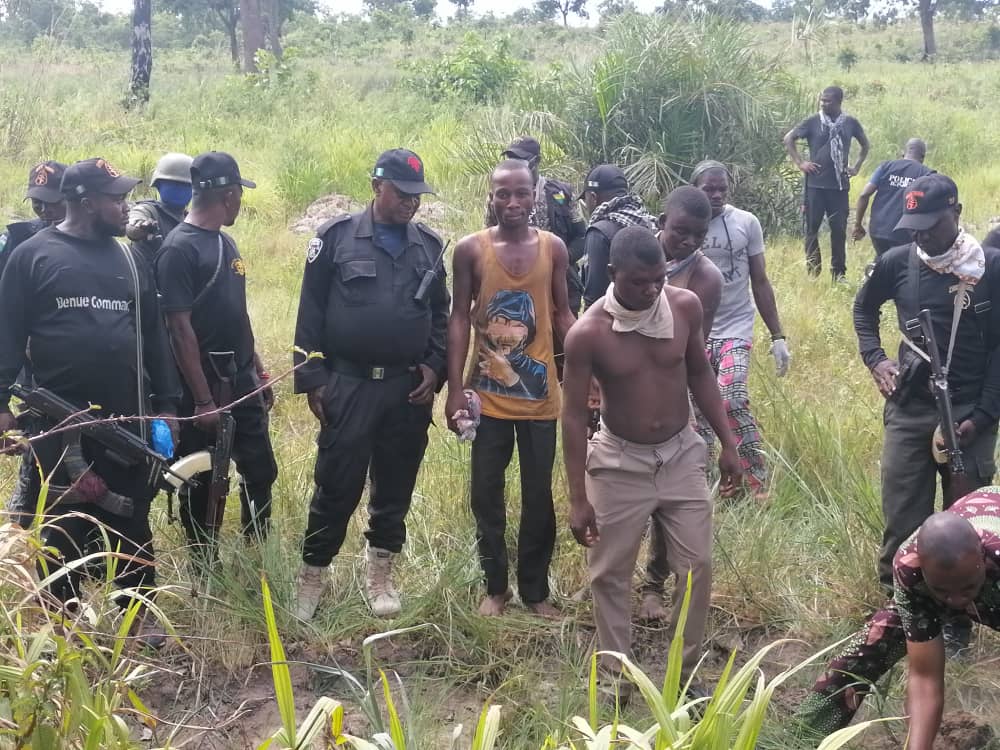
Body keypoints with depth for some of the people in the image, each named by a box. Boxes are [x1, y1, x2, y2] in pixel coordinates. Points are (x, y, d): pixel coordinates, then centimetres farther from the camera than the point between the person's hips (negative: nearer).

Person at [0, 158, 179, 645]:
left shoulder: (127, 258, 9)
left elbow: (153, 334, 12)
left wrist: (166, 403, 9)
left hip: (126, 417, 3)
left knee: (131, 518, 9)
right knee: (64, 523, 8)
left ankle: (141, 614, 20)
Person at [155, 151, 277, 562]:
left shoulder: (225, 242, 11)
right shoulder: (179, 248, -15)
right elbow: (179, 328, -19)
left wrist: (259, 372, 17)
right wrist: (203, 400, -21)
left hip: (241, 383, 8)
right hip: (204, 389, -8)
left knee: (261, 472, 13)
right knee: (203, 485, 3)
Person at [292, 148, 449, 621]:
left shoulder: (429, 246, 9)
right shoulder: (336, 237, -3)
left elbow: (440, 314, 16)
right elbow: (311, 313, -2)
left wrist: (435, 367, 3)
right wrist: (312, 379, -6)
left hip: (409, 389, 4)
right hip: (348, 386, -3)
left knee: (395, 489, 11)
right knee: (336, 488, 0)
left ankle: (380, 574, 27)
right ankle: (312, 577, 14)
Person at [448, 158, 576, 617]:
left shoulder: (553, 248, -1)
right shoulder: (470, 249, -5)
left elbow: (562, 314, 6)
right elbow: (460, 319, -2)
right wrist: (455, 389, -7)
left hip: (539, 394, 1)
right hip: (489, 395, -1)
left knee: (539, 497, 9)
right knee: (487, 496, 8)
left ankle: (535, 589, 22)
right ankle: (495, 588, 23)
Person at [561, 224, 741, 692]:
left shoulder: (685, 306, -10)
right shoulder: (588, 333, -20)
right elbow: (574, 416, -14)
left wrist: (727, 443, 7)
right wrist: (578, 499, -14)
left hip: (682, 456, 3)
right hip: (620, 465, -3)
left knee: (696, 567, 6)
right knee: (610, 575, 7)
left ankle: (686, 671, 23)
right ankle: (616, 678, 24)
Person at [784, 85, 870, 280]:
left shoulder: (850, 123, 4)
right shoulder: (813, 122, -1)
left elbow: (865, 144, 20)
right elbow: (788, 139, 4)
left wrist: (857, 167, 11)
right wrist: (800, 163, -2)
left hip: (840, 185, 1)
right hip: (816, 184, -1)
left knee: (839, 228, 3)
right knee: (812, 228, 2)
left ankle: (839, 273, 11)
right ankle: (812, 272, 10)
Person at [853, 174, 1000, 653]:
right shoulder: (898, 262, 0)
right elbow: (864, 307, 20)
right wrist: (875, 358, 6)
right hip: (909, 411, 2)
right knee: (903, 521, 7)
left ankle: (956, 621, 20)